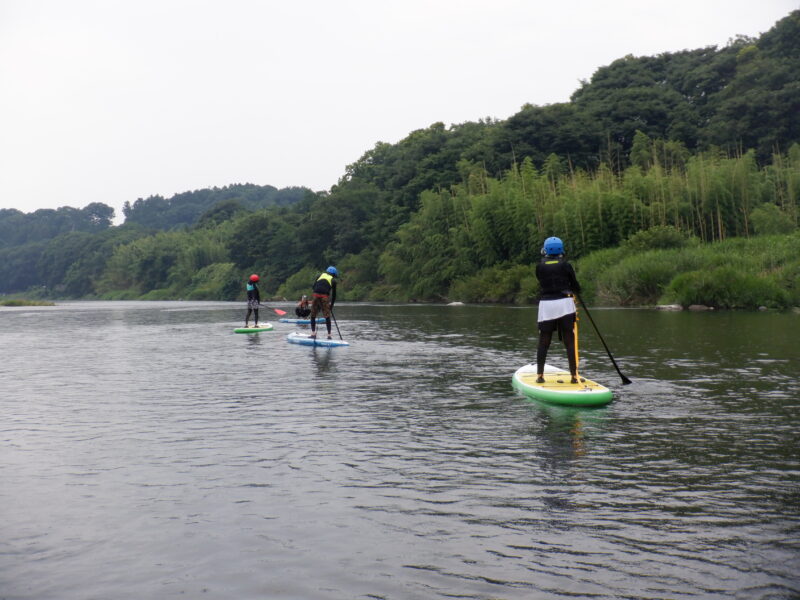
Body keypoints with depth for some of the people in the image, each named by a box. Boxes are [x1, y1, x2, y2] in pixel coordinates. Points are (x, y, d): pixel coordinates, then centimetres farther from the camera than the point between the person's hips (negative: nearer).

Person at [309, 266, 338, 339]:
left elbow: (313, 287, 15)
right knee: (327, 317, 7)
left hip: (315, 295, 2)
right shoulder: (333, 280, 17)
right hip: (325, 297, -2)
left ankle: (313, 334, 12)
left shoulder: (320, 275, 23)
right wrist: (332, 305, 23)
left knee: (313, 315, 13)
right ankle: (329, 335, 7)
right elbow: (334, 294, 16)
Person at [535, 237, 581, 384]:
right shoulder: (565, 265, -1)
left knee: (543, 342, 8)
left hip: (545, 305, 2)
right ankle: (574, 375, 3)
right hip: (564, 304, -1)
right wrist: (576, 291, 26)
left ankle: (540, 375, 9)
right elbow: (575, 285, 4)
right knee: (570, 342, 4)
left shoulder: (540, 266, 3)